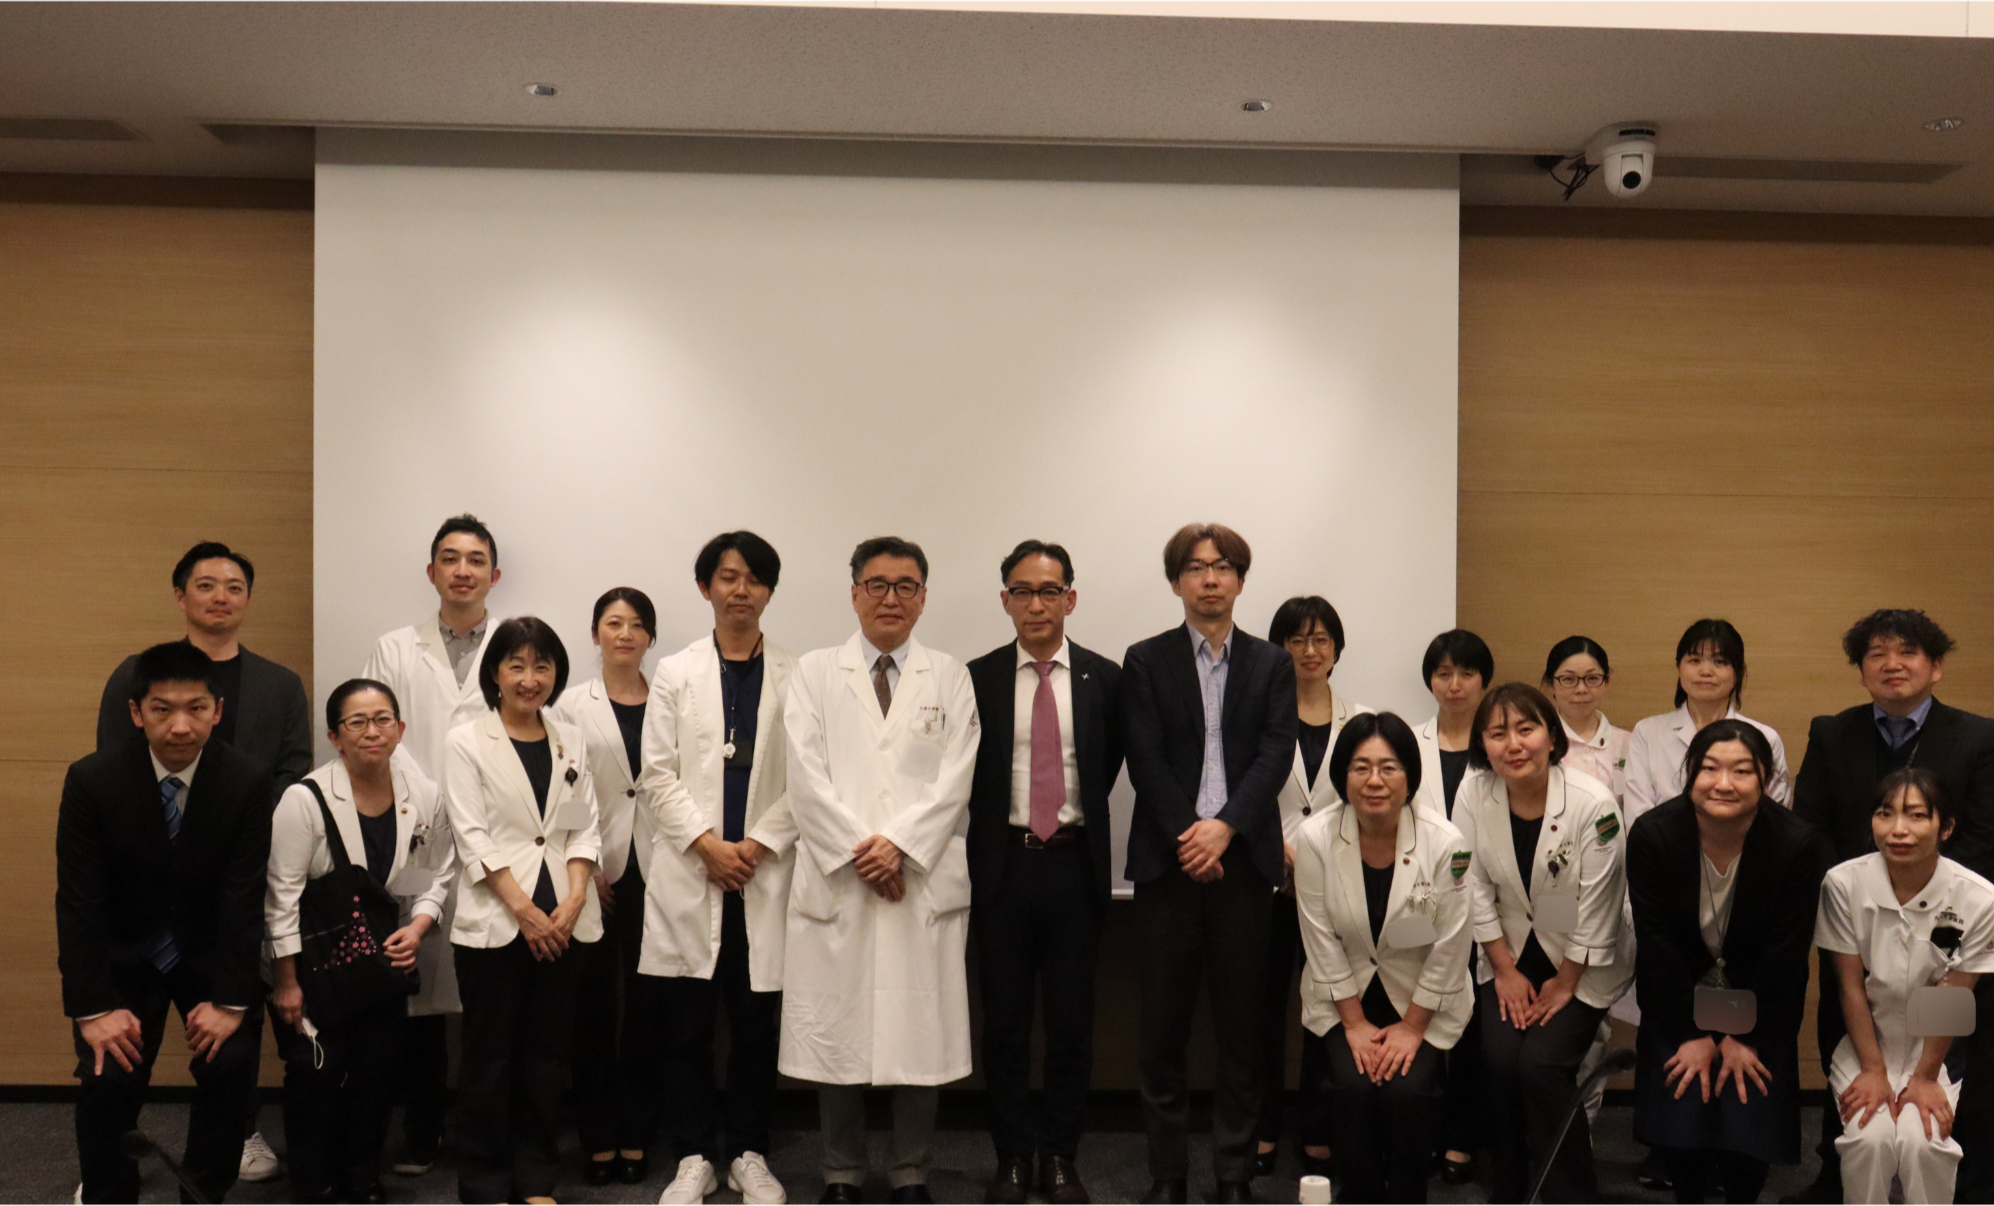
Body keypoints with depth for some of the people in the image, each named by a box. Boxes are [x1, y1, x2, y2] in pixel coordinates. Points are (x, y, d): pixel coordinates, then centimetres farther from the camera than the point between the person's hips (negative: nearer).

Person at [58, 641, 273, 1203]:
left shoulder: (248, 781, -18)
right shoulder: (92, 780, -18)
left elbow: (243, 897, -16)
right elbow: (78, 902, -15)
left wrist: (231, 1001, -19)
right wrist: (93, 1008, -20)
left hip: (211, 953, 0)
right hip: (123, 956, 0)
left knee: (232, 1063, -14)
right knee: (107, 1076, -14)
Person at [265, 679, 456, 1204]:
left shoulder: (425, 798, -6)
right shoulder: (305, 799, -19)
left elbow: (438, 873, 9)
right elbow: (282, 895, -14)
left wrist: (418, 924, -10)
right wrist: (286, 981, -12)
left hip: (383, 959, 4)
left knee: (377, 1071, 7)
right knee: (317, 1073, -5)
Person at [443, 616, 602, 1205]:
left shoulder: (571, 741, 11)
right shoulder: (466, 742, 0)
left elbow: (585, 827, 8)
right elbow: (472, 836, -6)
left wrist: (574, 899, -7)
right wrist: (524, 909, -12)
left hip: (562, 921, 3)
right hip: (493, 921, -3)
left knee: (548, 1052, 8)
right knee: (490, 1056, 3)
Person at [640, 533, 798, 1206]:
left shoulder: (795, 677, 4)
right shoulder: (676, 673, 7)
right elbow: (657, 776, 2)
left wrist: (759, 843, -10)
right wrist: (707, 843, -9)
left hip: (766, 872, 0)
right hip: (690, 873, 1)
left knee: (758, 1021, 5)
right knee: (684, 1022, 2)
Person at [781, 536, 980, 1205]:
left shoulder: (950, 678, 10)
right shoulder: (814, 673, 9)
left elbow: (955, 779, 1)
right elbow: (807, 777, 0)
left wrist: (900, 843, -12)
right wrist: (858, 851, -9)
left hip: (926, 880, 0)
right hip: (835, 878, 0)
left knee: (922, 1033, 2)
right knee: (836, 1031, 4)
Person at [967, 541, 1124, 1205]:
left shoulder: (1103, 678, 2)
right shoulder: (977, 679, 1)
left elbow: (1110, 762, 12)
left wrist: (1079, 820, 9)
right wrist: (998, 823, 5)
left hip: (1074, 865, 0)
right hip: (1003, 865, 0)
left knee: (1072, 1020, 6)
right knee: (1005, 1019, 7)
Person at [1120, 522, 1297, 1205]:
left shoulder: (1271, 664, 11)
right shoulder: (1146, 662, 8)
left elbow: (1276, 754, -1)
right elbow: (1145, 761, -1)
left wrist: (1225, 827, -14)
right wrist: (1187, 836, -12)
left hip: (1244, 859, 1)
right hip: (1168, 861, -1)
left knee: (1243, 1024, 4)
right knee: (1164, 1026, 2)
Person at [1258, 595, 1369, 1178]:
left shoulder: (1360, 722, 9)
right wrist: (1288, 854, -13)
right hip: (1269, 884, -1)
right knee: (1264, 1006, 3)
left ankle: (1318, 1136, 15)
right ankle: (1262, 1132, 16)